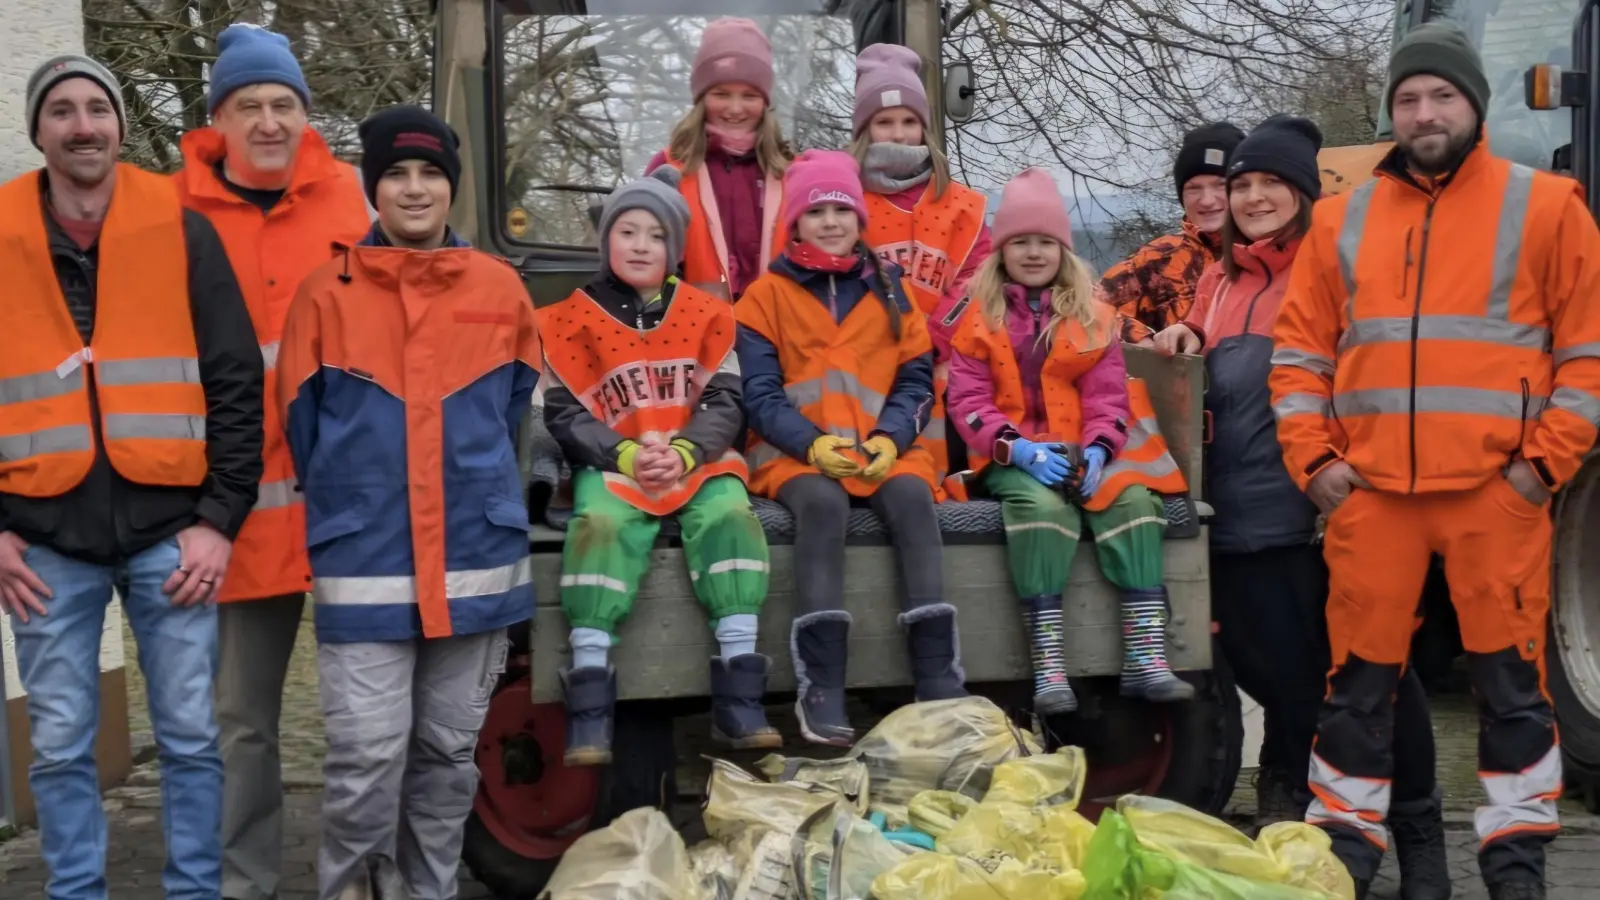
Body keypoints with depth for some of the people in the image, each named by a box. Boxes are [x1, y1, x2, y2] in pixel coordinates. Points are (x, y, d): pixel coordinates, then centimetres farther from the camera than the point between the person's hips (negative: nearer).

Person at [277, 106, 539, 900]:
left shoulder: (501, 289, 6)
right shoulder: (328, 293, 0)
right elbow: (298, 424, 7)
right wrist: (347, 504, 11)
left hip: (477, 559, 2)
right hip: (364, 564, -2)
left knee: (448, 753, 12)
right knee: (366, 757, -6)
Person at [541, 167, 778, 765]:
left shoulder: (707, 313, 8)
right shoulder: (573, 319, 4)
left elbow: (724, 402, 2)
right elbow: (566, 414, -1)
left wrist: (682, 453, -17)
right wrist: (627, 455, -16)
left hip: (698, 461, 2)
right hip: (613, 464, -1)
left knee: (730, 516, -28)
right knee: (602, 524, -32)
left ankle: (739, 699, -29)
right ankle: (589, 707, -34)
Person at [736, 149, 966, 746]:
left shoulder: (890, 289, 15)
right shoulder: (768, 294, 8)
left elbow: (916, 380, 10)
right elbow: (759, 393, 0)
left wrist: (891, 438, -10)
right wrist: (812, 443, -17)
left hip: (884, 448, 2)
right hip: (795, 450, -2)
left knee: (912, 498, -30)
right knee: (823, 504, -35)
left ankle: (938, 676, -32)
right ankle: (821, 686, -37)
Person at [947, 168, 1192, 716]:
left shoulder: (1093, 317, 13)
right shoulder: (979, 319, 7)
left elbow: (1107, 396, 7)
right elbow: (968, 401, -1)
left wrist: (1097, 450, -14)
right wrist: (1018, 449, -17)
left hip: (1082, 456, 3)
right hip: (1013, 459, -2)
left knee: (1133, 500, -27)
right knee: (1041, 505, -35)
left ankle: (1145, 658, -27)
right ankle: (1048, 668, -38)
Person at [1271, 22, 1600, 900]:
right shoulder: (1342, 218, 13)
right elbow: (1300, 350, 13)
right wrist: (1313, 458, 2)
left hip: (1498, 490, -2)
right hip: (1370, 491, 2)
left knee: (1510, 677, 3)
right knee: (1359, 678, 7)